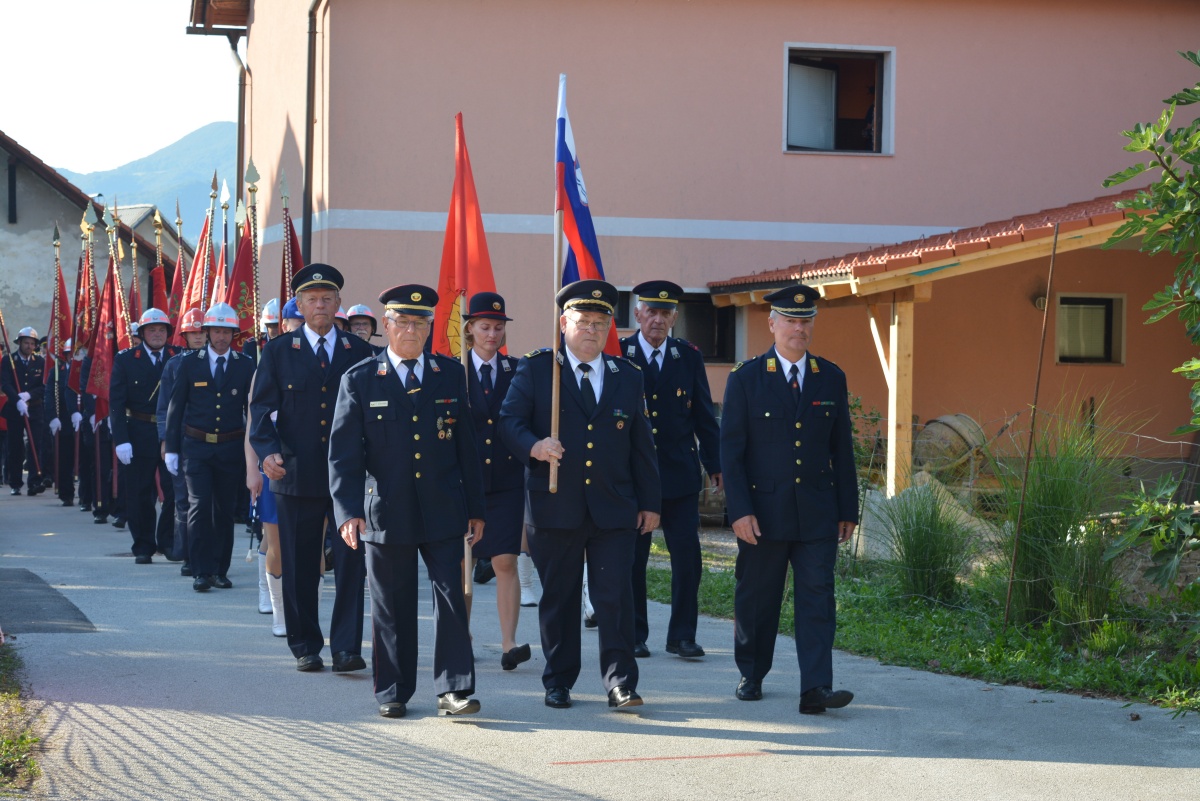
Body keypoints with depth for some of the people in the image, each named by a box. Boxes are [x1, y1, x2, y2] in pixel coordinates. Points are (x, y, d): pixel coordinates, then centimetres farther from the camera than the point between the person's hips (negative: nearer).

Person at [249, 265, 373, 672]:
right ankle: (306, 647, 18)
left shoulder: (360, 352, 8)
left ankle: (346, 647, -2)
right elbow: (261, 408, 2)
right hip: (297, 475, 0)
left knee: (351, 562, -5)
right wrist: (268, 451, -15)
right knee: (300, 567, 6)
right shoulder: (278, 351, 6)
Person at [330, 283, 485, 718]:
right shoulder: (359, 380, 1)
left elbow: (467, 446, 9)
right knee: (392, 606, 7)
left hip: (443, 512, 1)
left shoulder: (450, 374, 8)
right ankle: (393, 692, 18)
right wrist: (348, 511, -14)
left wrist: (475, 507, 7)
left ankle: (453, 689, 1)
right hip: (386, 513, -1)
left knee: (451, 597, -4)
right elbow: (343, 453, -3)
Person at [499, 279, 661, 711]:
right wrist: (532, 446, -24)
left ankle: (620, 682, 1)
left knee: (615, 595, -5)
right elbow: (509, 420, -3)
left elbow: (642, 445, 13)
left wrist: (649, 502, 11)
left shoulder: (628, 376, 12)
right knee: (558, 598, 7)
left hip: (614, 510, 1)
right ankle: (558, 683, 18)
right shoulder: (535, 369, 4)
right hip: (554, 509, -1)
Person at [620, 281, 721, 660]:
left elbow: (704, 415, 10)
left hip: (679, 473, 2)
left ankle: (682, 636, 7)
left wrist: (715, 464, 7)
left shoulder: (689, 357, 7)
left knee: (687, 555, -3)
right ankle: (634, 636, 15)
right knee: (632, 557, 4)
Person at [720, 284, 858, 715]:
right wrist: (739, 510, -12)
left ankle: (816, 688, -12)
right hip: (762, 510, -1)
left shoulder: (831, 378, 7)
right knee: (756, 598, 9)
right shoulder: (745, 378, -2)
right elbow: (731, 450, -4)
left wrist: (848, 509, 8)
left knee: (817, 595, -7)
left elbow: (842, 449, 10)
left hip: (817, 513, 2)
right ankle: (751, 676, 27)